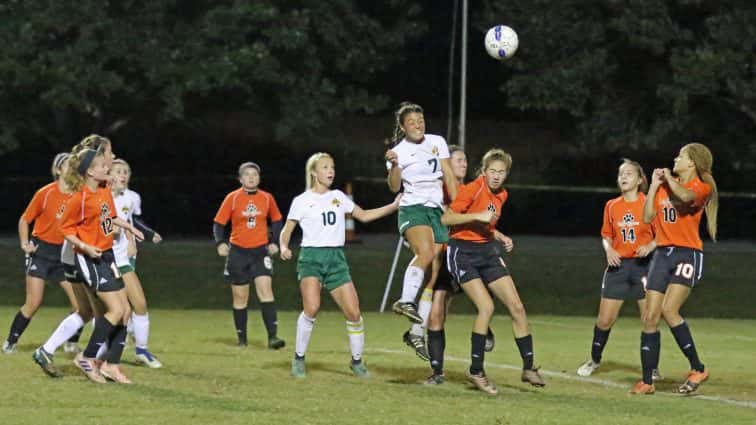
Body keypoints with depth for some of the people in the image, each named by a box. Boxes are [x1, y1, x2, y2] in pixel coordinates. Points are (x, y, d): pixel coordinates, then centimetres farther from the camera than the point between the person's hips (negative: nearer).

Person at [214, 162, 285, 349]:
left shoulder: (267, 198, 2)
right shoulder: (232, 198, -2)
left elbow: (276, 221, 16)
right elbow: (218, 223, -1)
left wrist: (275, 243, 4)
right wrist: (220, 242, -17)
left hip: (261, 250, 0)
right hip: (238, 251, 0)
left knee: (265, 289, -16)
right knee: (240, 297, 5)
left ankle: (273, 336, -20)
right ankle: (242, 339, 17)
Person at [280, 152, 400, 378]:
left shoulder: (338, 197, 15)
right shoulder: (301, 201, 2)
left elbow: (363, 215, 22)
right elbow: (287, 230, 6)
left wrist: (393, 206, 14)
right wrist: (284, 247, -15)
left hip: (336, 258, 4)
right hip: (311, 257, -4)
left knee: (353, 312, -6)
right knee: (312, 308, -26)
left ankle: (357, 361, 13)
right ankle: (299, 358, -10)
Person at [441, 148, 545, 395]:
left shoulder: (501, 195, 9)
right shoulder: (472, 189, -14)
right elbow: (446, 219, -17)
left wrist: (501, 239, 9)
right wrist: (478, 216, -24)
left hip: (487, 252, 7)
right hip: (463, 253, -7)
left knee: (517, 307, 1)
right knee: (486, 307, -21)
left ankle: (528, 367, 11)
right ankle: (476, 371, -11)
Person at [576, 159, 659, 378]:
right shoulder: (611, 206, 7)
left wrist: (650, 246, -20)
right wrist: (609, 250, -4)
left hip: (643, 264, -3)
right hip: (618, 265, 3)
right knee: (605, 319, 2)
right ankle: (594, 359, 23)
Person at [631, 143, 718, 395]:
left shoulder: (701, 188, -2)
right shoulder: (666, 187, 17)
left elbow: (685, 195, -25)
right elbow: (647, 217, 10)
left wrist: (669, 178, -7)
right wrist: (654, 184, 8)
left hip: (687, 254, -6)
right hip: (662, 254, 7)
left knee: (669, 310, -24)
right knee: (650, 317, -1)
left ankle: (697, 368, -13)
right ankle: (647, 381, 3)